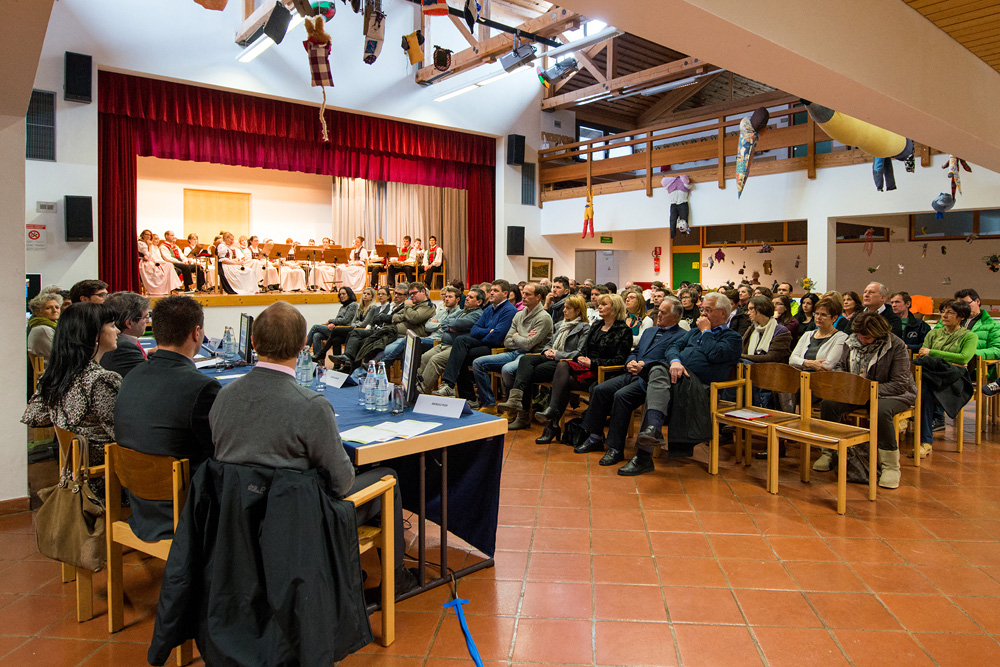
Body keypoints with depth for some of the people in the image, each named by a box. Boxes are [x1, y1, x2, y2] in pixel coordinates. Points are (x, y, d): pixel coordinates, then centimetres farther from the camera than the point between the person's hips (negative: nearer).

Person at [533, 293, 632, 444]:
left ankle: (552, 425, -29)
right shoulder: (596, 325, 22)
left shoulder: (624, 331, 1)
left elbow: (619, 360, -7)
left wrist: (593, 363, -14)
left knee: (563, 381, -28)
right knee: (562, 365, -28)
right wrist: (580, 358, -3)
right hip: (585, 366, 6)